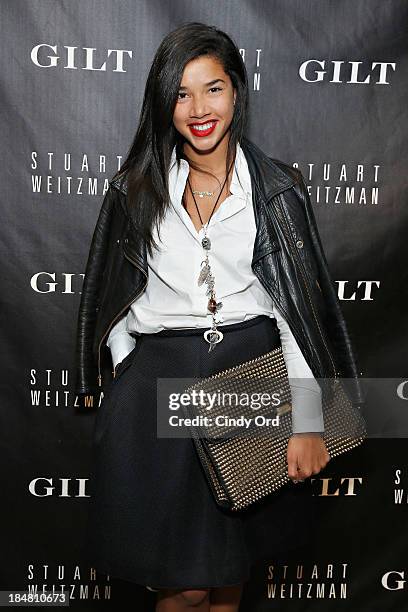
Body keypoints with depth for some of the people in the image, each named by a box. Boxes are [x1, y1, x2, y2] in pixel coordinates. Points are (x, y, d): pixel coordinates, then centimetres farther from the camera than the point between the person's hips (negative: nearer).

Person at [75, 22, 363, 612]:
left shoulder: (276, 188, -1)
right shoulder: (136, 188, 4)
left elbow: (301, 305, -4)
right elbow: (115, 293, 12)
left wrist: (308, 423, -8)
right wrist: (120, 374, 5)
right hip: (155, 376, 1)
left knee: (230, 563, 14)